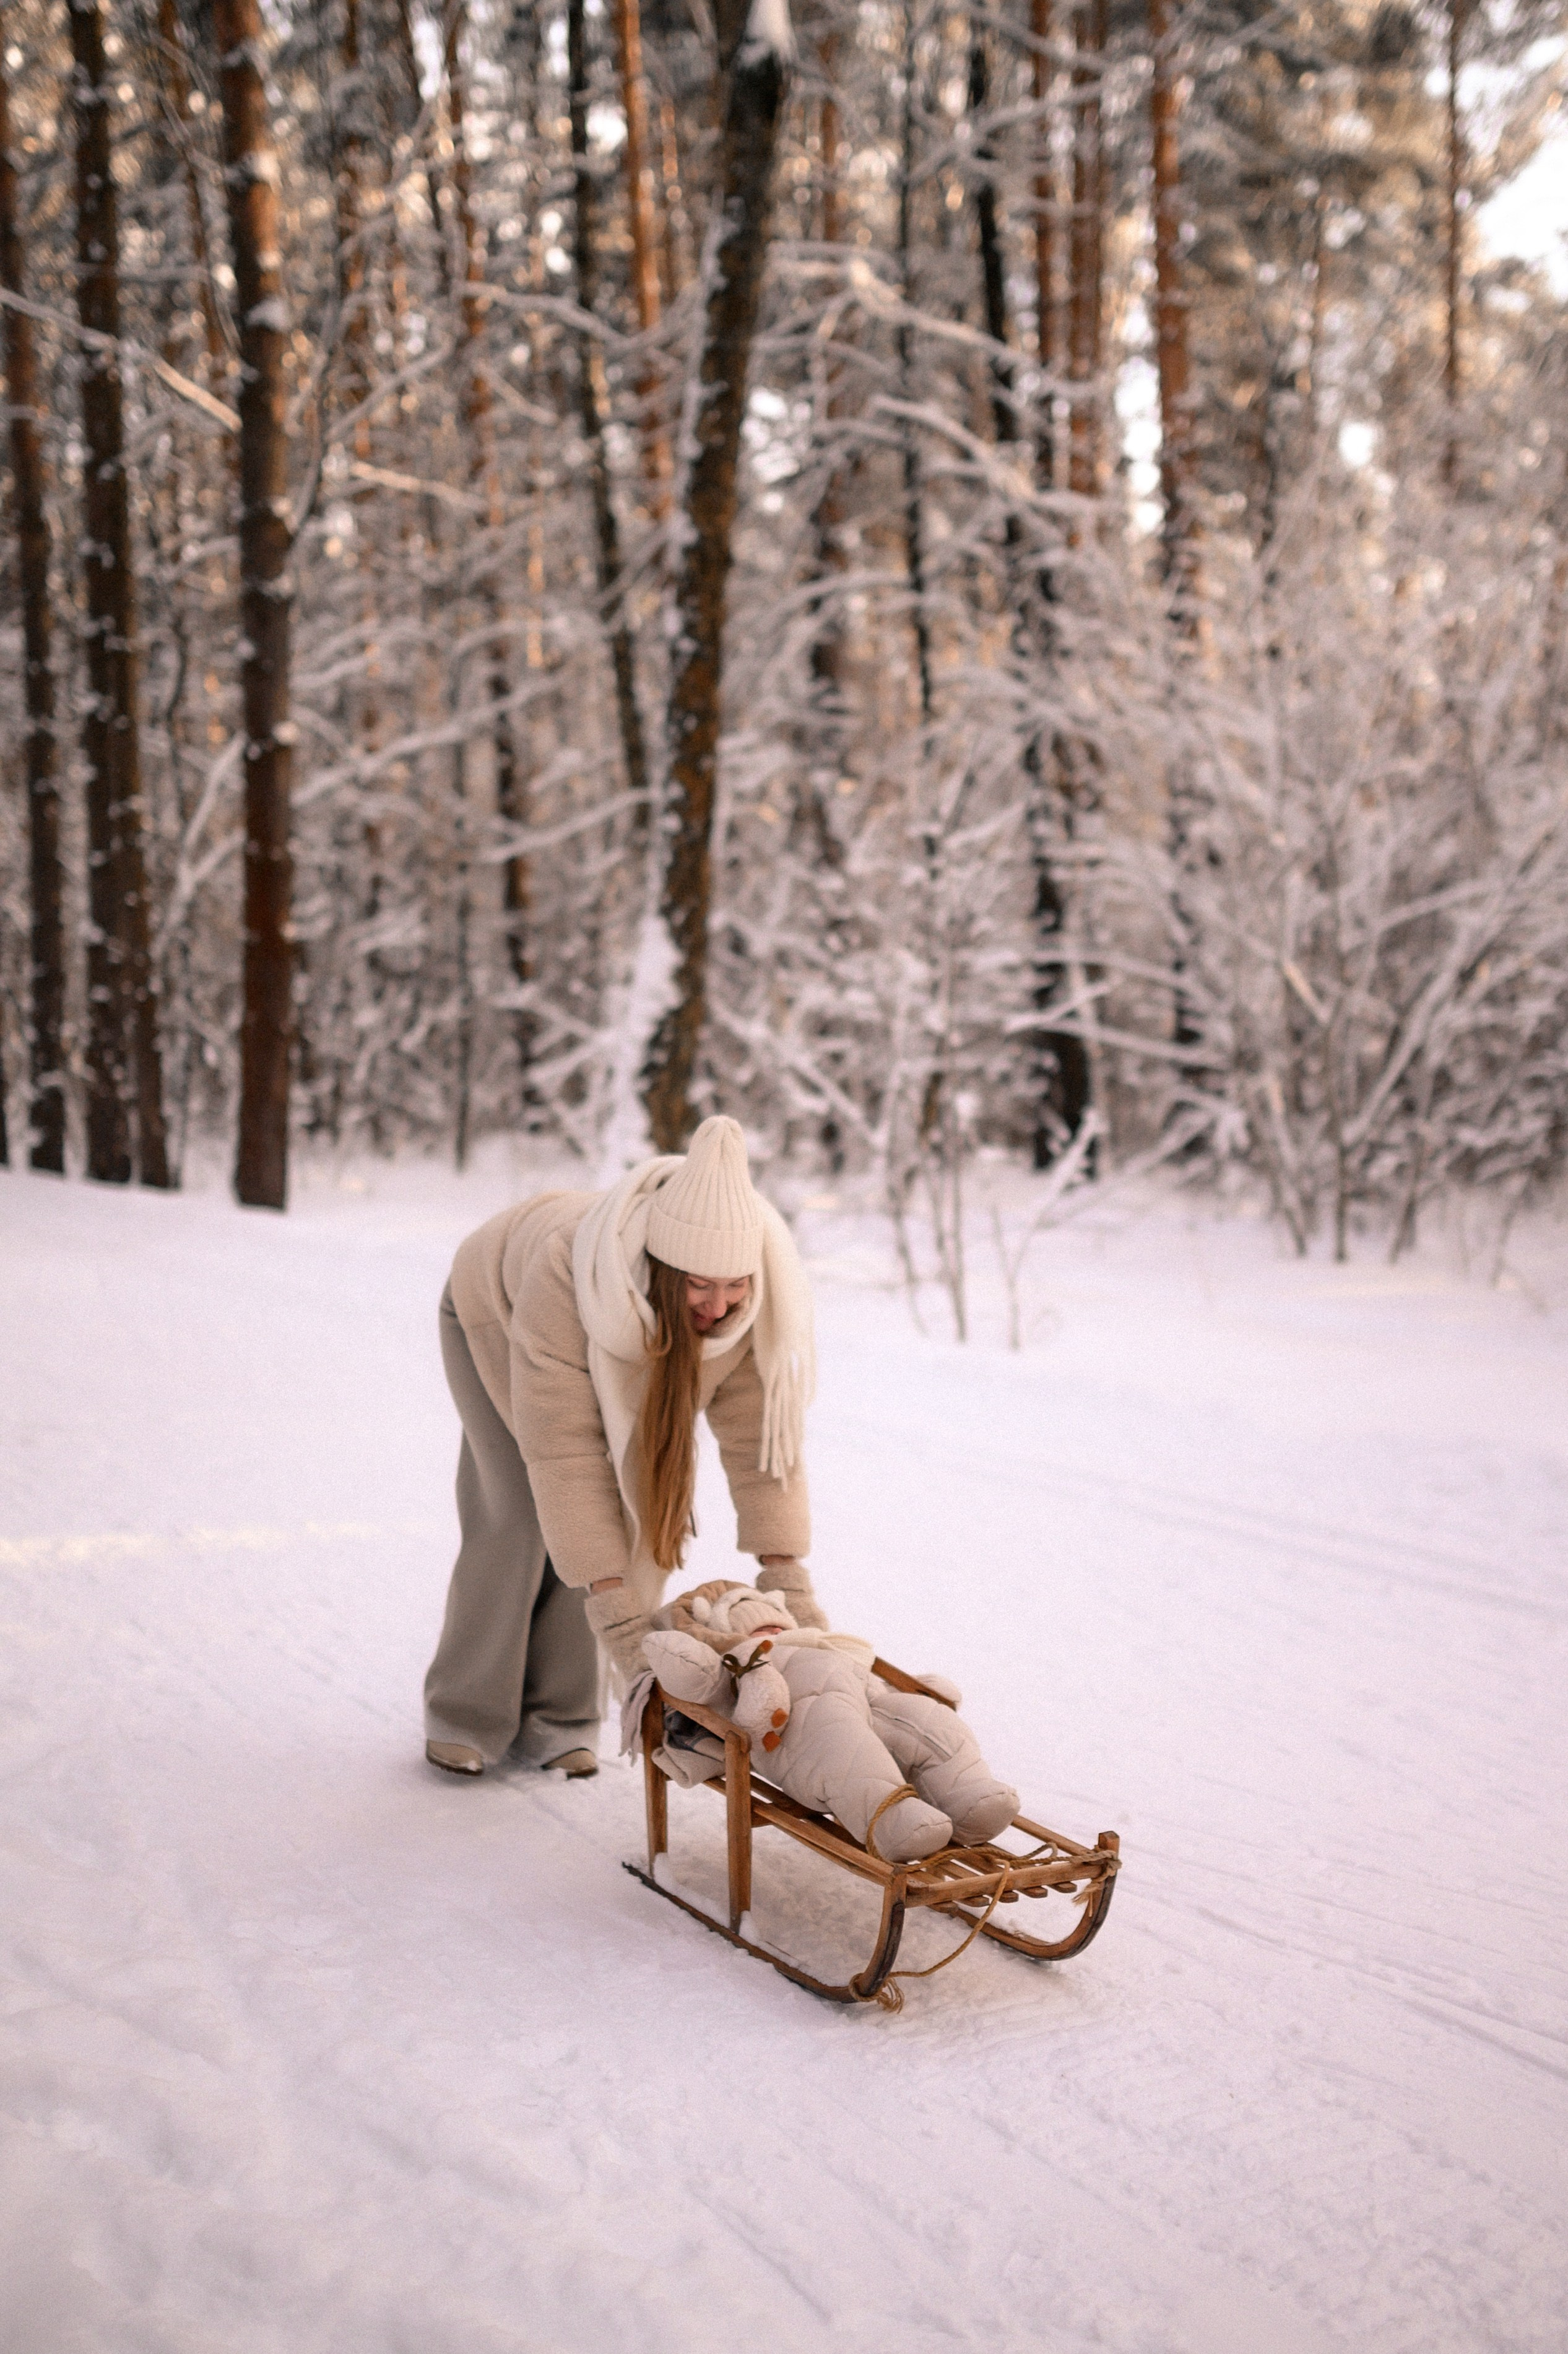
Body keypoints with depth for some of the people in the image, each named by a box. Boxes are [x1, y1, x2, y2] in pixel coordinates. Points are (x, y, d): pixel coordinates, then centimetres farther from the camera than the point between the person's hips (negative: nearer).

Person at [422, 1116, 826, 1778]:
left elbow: (759, 1427, -29)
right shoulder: (566, 1273, -47)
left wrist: (784, 1573, -35)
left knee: (609, 1519, -9)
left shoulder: (759, 1294, -36)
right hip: (498, 1312, -3)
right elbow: (564, 1448, -44)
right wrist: (613, 1603, -45)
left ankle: (555, 1720, 6)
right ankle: (466, 1717, 5)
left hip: (610, 1357, 3)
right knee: (518, 1518, -13)